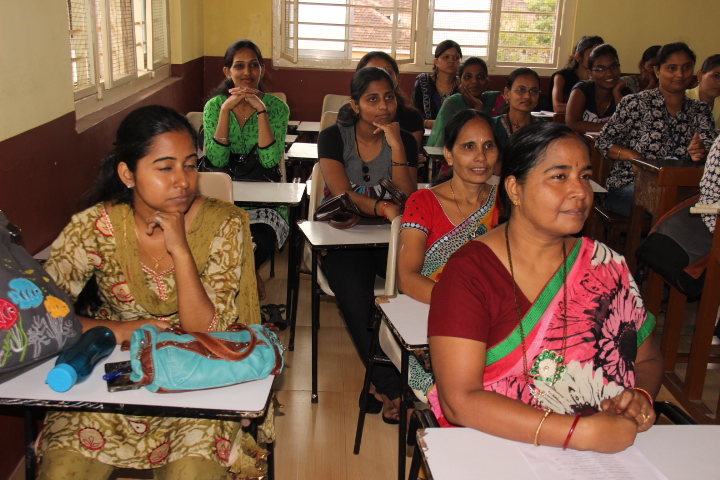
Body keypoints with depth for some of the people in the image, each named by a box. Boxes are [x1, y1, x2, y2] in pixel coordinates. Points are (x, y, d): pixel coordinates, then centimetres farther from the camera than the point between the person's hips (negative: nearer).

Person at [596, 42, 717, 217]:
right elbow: (603, 142, 0)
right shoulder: (636, 103, 1)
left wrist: (700, 154, -21)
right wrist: (636, 157, -17)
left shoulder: (700, 111, 15)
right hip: (629, 186, -4)